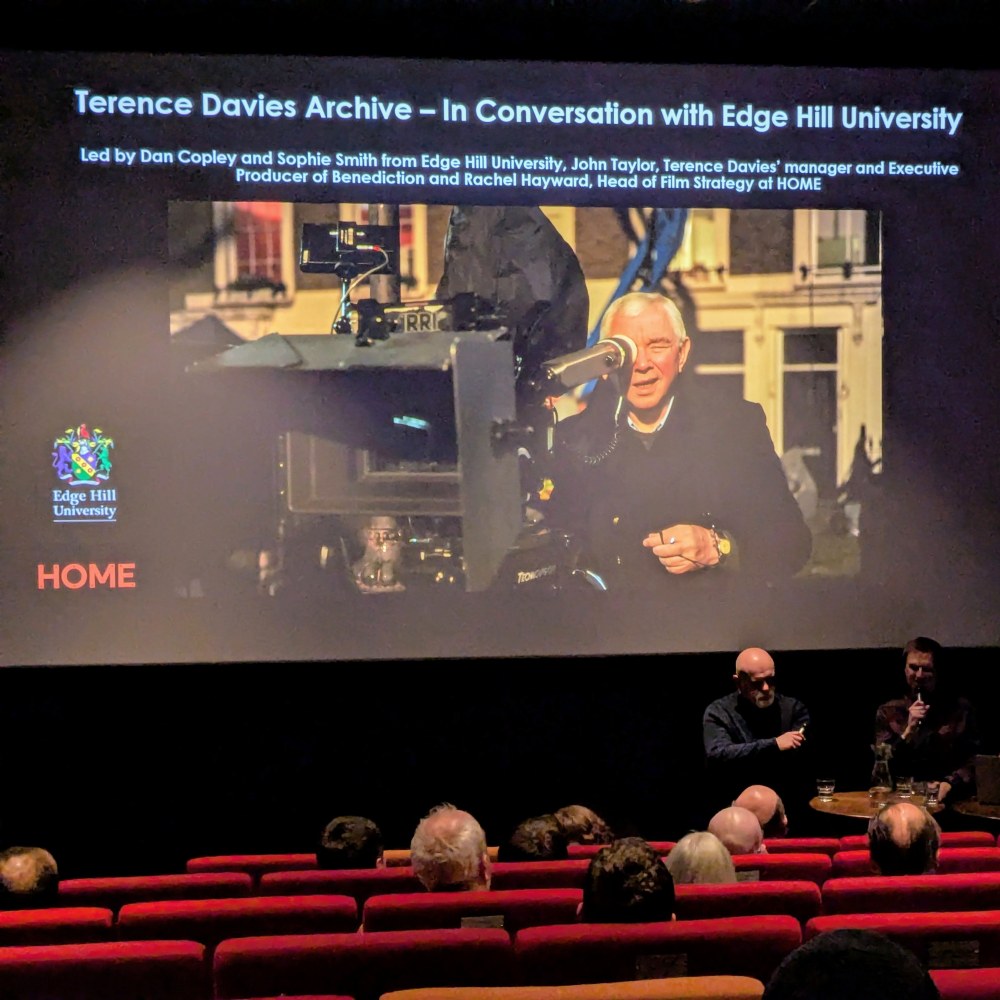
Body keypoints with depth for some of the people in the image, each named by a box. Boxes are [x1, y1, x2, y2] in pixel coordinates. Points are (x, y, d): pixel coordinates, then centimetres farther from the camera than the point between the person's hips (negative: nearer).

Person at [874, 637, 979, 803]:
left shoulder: (961, 709, 8)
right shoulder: (888, 712, 10)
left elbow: (974, 762, 2)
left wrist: (949, 784, -15)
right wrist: (909, 731, -9)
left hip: (949, 800, 0)